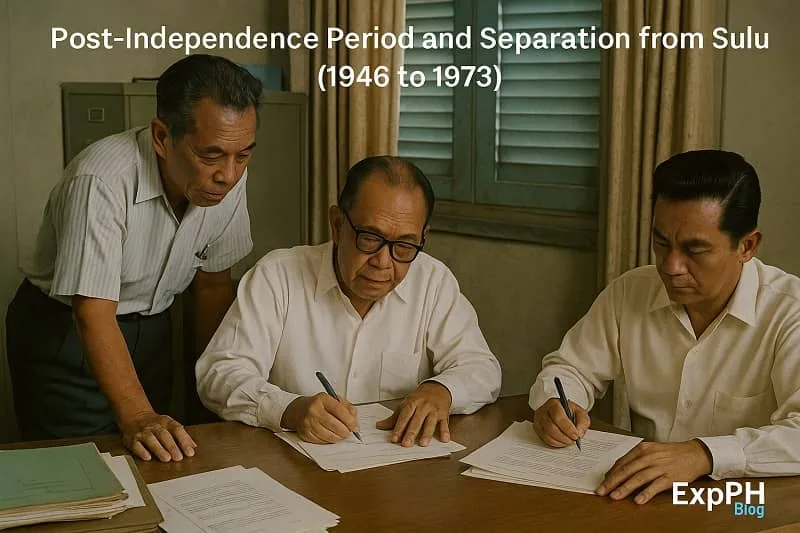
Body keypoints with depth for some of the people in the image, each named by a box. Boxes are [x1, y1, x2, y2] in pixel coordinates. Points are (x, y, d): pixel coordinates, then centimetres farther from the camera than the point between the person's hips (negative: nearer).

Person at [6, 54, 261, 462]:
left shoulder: (228, 176, -13)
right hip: (64, 332, -5)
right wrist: (136, 417, -42)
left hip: (150, 330, 6)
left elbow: (212, 282, 0)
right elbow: (94, 314, -34)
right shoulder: (101, 181, -32)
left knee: (159, 463, 13)